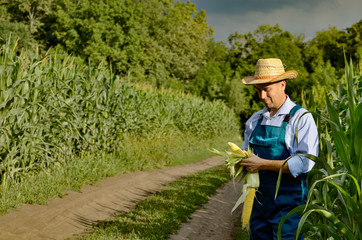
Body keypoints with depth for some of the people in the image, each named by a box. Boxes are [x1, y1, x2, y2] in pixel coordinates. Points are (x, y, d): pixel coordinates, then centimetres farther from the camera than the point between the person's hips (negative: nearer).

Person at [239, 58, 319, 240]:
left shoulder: (301, 118, -9)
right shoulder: (254, 120, 10)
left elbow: (305, 163, -19)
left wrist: (262, 164, -21)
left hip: (288, 203, -6)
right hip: (259, 202, 6)